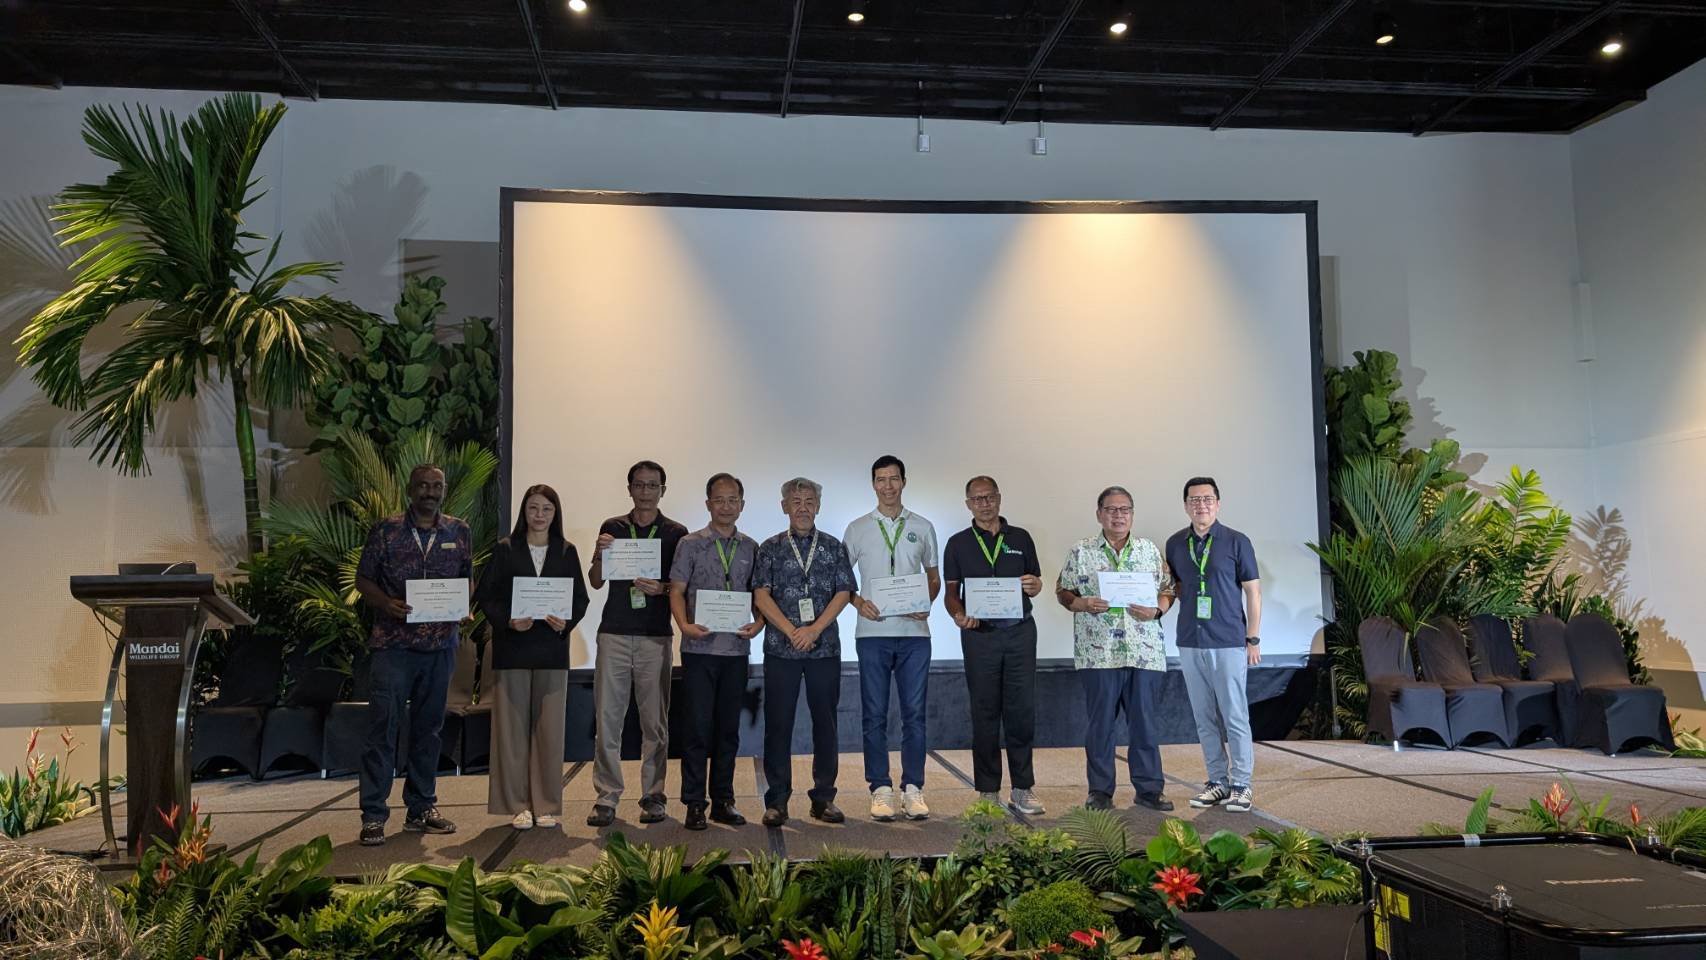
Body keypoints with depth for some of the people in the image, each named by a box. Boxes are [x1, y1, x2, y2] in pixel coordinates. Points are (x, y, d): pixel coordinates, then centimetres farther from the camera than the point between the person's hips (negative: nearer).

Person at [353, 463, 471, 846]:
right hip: (393, 644, -3)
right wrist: (386, 603, -15)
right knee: (383, 726, -6)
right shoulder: (385, 531, 0)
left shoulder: (459, 533, 7)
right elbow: (363, 579, 3)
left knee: (429, 727, 10)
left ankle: (421, 808, 21)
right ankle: (373, 815, 1)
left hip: (440, 644, 3)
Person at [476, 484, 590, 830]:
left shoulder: (567, 552, 9)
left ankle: (547, 805, 12)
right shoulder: (505, 550, 4)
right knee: (513, 726, 2)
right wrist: (508, 621, -14)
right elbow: (486, 595, 1)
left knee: (550, 727, 3)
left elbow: (580, 598, 7)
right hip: (512, 649, -1)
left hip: (552, 649, 1)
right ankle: (518, 805, 11)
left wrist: (566, 621, -12)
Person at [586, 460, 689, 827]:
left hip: (656, 635, -1)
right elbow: (596, 582, 10)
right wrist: (601, 553, -8)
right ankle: (606, 797, 6)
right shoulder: (611, 528, 10)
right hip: (614, 632, 1)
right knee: (607, 716, -1)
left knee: (655, 721, 3)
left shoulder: (676, 533, 6)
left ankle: (653, 795, 11)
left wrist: (662, 588, -14)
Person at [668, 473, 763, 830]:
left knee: (728, 727, 9)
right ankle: (694, 804, 8)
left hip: (736, 649, 3)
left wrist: (758, 623, -6)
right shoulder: (690, 544, 2)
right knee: (697, 726, -1)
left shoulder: (750, 548, 11)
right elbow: (676, 591, -1)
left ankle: (723, 801, 19)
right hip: (699, 648, -3)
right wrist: (685, 625, -17)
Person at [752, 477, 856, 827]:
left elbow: (843, 592, 1)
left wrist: (815, 629, -11)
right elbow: (761, 595, -2)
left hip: (825, 647, 1)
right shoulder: (770, 548, 6)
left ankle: (824, 797, 15)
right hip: (780, 649, -1)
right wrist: (792, 631, -12)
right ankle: (776, 801, 9)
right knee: (778, 724, 1)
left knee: (825, 722, 4)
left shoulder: (833, 547, 8)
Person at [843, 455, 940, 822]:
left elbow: (933, 576, 15)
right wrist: (859, 603, -9)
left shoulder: (922, 527, 9)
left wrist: (927, 604, -4)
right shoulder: (858, 529, 6)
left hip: (914, 632, 1)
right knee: (874, 715, 3)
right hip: (873, 633, -1)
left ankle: (912, 789, 11)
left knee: (914, 713, 3)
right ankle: (880, 789, 10)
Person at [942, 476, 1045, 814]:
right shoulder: (958, 544, 5)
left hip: (1020, 631, 1)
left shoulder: (1020, 538, 9)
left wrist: (1033, 586, -10)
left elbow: (1035, 585, 13)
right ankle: (988, 791, 11)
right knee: (985, 713, 3)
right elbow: (951, 592, 5)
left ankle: (1022, 789, 11)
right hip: (979, 634, -1)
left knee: (1022, 710, 1)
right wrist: (959, 615, -15)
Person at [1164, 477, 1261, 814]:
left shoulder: (1236, 542, -3)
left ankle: (1241, 785, 8)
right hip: (1190, 643, 4)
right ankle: (1217, 781, 19)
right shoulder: (1175, 544, 8)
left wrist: (1253, 639, -5)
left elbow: (1253, 591, -1)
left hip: (1229, 643, -4)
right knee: (1205, 719, 9)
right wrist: (1165, 583, -4)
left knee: (1235, 717, -1)